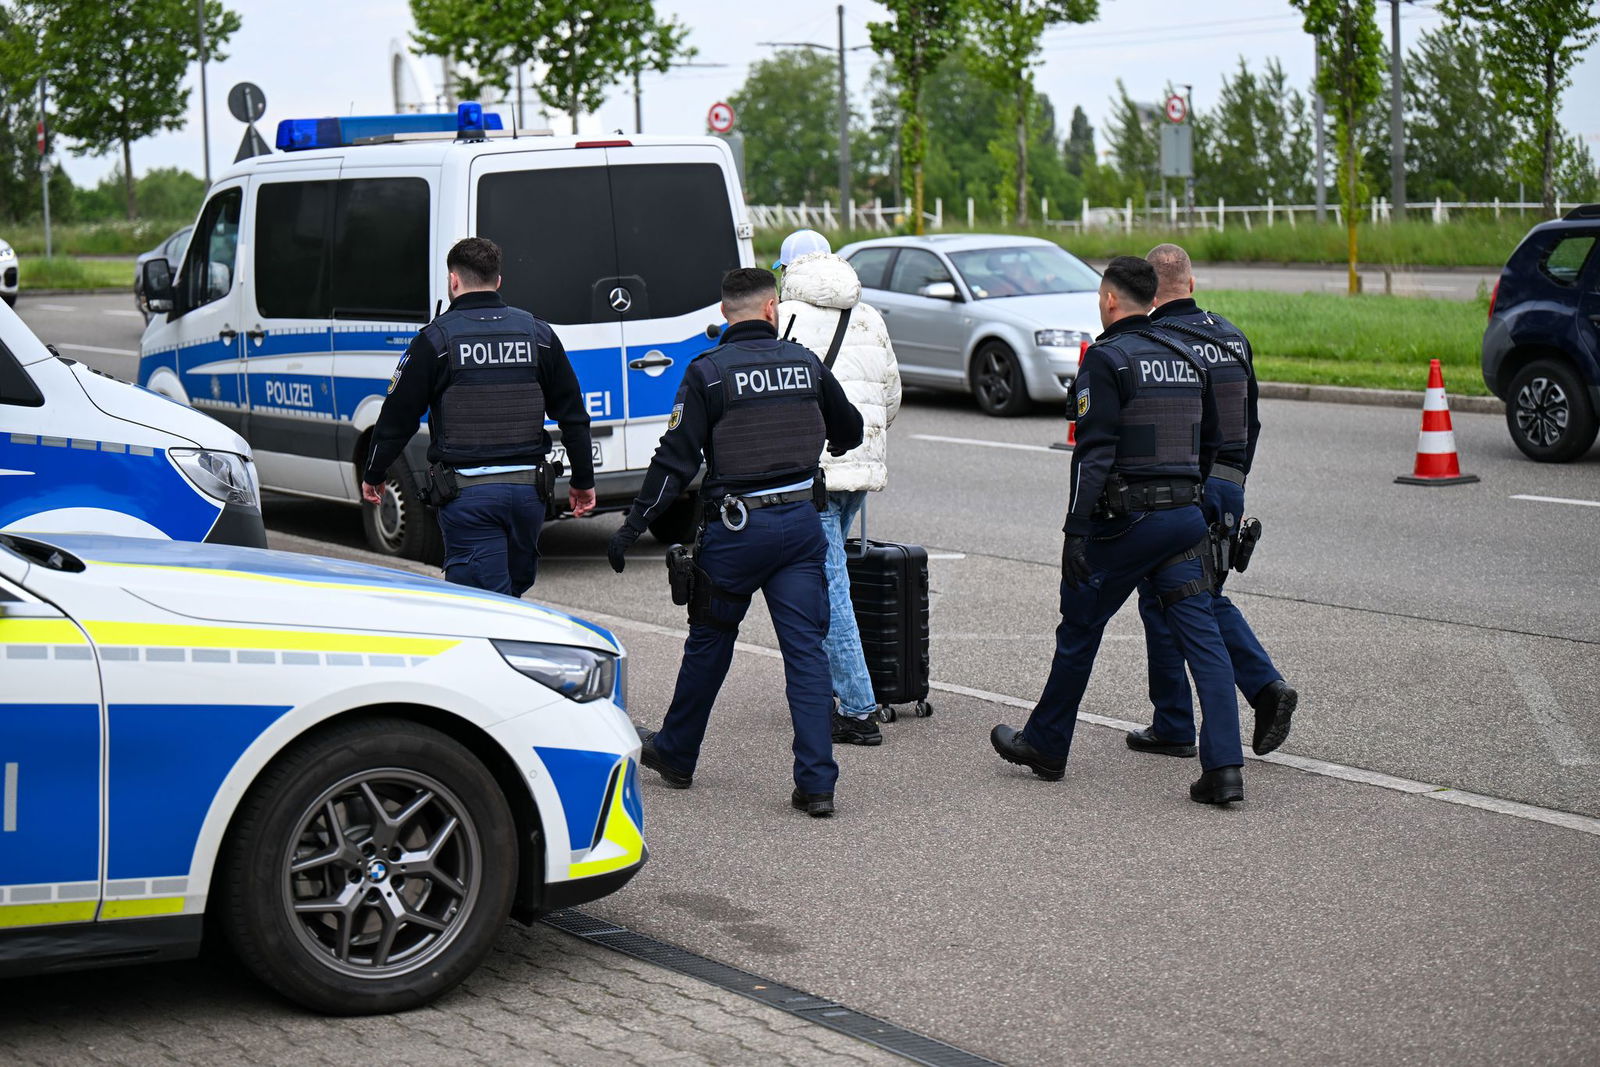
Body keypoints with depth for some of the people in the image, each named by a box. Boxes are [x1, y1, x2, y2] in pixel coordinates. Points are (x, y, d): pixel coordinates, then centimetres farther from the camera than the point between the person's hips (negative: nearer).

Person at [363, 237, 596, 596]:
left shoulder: (435, 338, -4)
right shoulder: (538, 334, 7)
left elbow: (398, 417, -1)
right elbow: (573, 416, 10)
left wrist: (373, 476, 14)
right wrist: (583, 481, 20)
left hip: (466, 493, -4)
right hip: (527, 487, 4)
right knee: (515, 589, 19)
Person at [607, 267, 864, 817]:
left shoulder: (708, 371, -7)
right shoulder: (805, 363, 4)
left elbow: (676, 458, -11)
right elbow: (849, 431, 18)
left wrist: (632, 525, -5)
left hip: (736, 528, -2)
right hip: (801, 520, 2)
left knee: (708, 643, 14)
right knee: (806, 649, 1)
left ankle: (675, 754, 31)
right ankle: (816, 782, -5)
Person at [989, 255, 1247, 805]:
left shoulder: (1107, 358, -9)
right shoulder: (1185, 358, 13)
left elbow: (1094, 452, -16)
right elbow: (1209, 443, 19)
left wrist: (1075, 531, -16)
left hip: (1125, 519, -6)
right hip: (1185, 515, 6)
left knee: (1079, 631, 10)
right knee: (1202, 638, 1)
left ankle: (1045, 747, 25)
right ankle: (1223, 766, -8)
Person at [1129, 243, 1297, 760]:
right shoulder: (1231, 336, 9)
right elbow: (1250, 421, 15)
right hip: (1227, 486, 6)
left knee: (1161, 604, 6)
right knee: (1209, 599, 19)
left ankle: (1173, 727, 10)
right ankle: (1267, 686, 1)